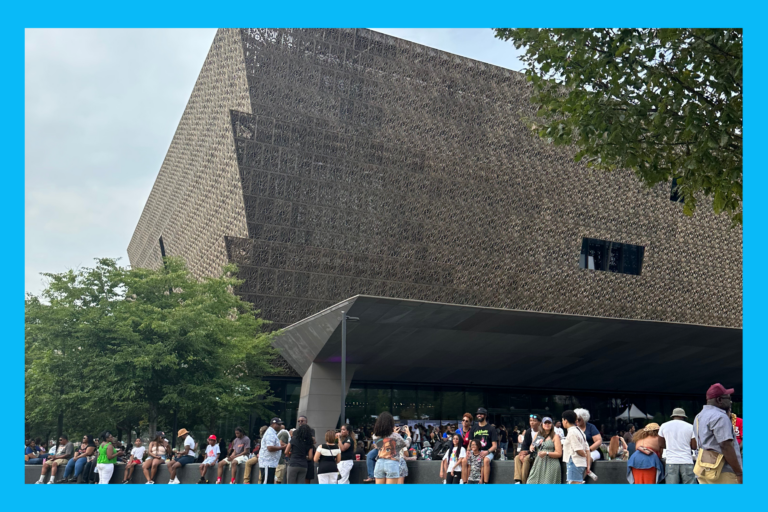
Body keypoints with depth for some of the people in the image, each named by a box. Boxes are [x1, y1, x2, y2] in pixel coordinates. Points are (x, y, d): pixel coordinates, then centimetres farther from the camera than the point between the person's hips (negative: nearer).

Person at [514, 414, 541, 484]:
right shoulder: (528, 432, 8)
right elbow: (524, 444, 7)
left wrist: (527, 452, -24)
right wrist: (522, 453, -16)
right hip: (529, 452, 7)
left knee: (526, 459, -30)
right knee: (517, 457, -16)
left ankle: (524, 482, -24)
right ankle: (518, 480, -26)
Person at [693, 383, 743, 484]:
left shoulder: (699, 416, 17)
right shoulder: (720, 417, -13)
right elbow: (726, 446, -18)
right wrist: (739, 474, -15)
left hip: (705, 467, 9)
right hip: (721, 472, -9)